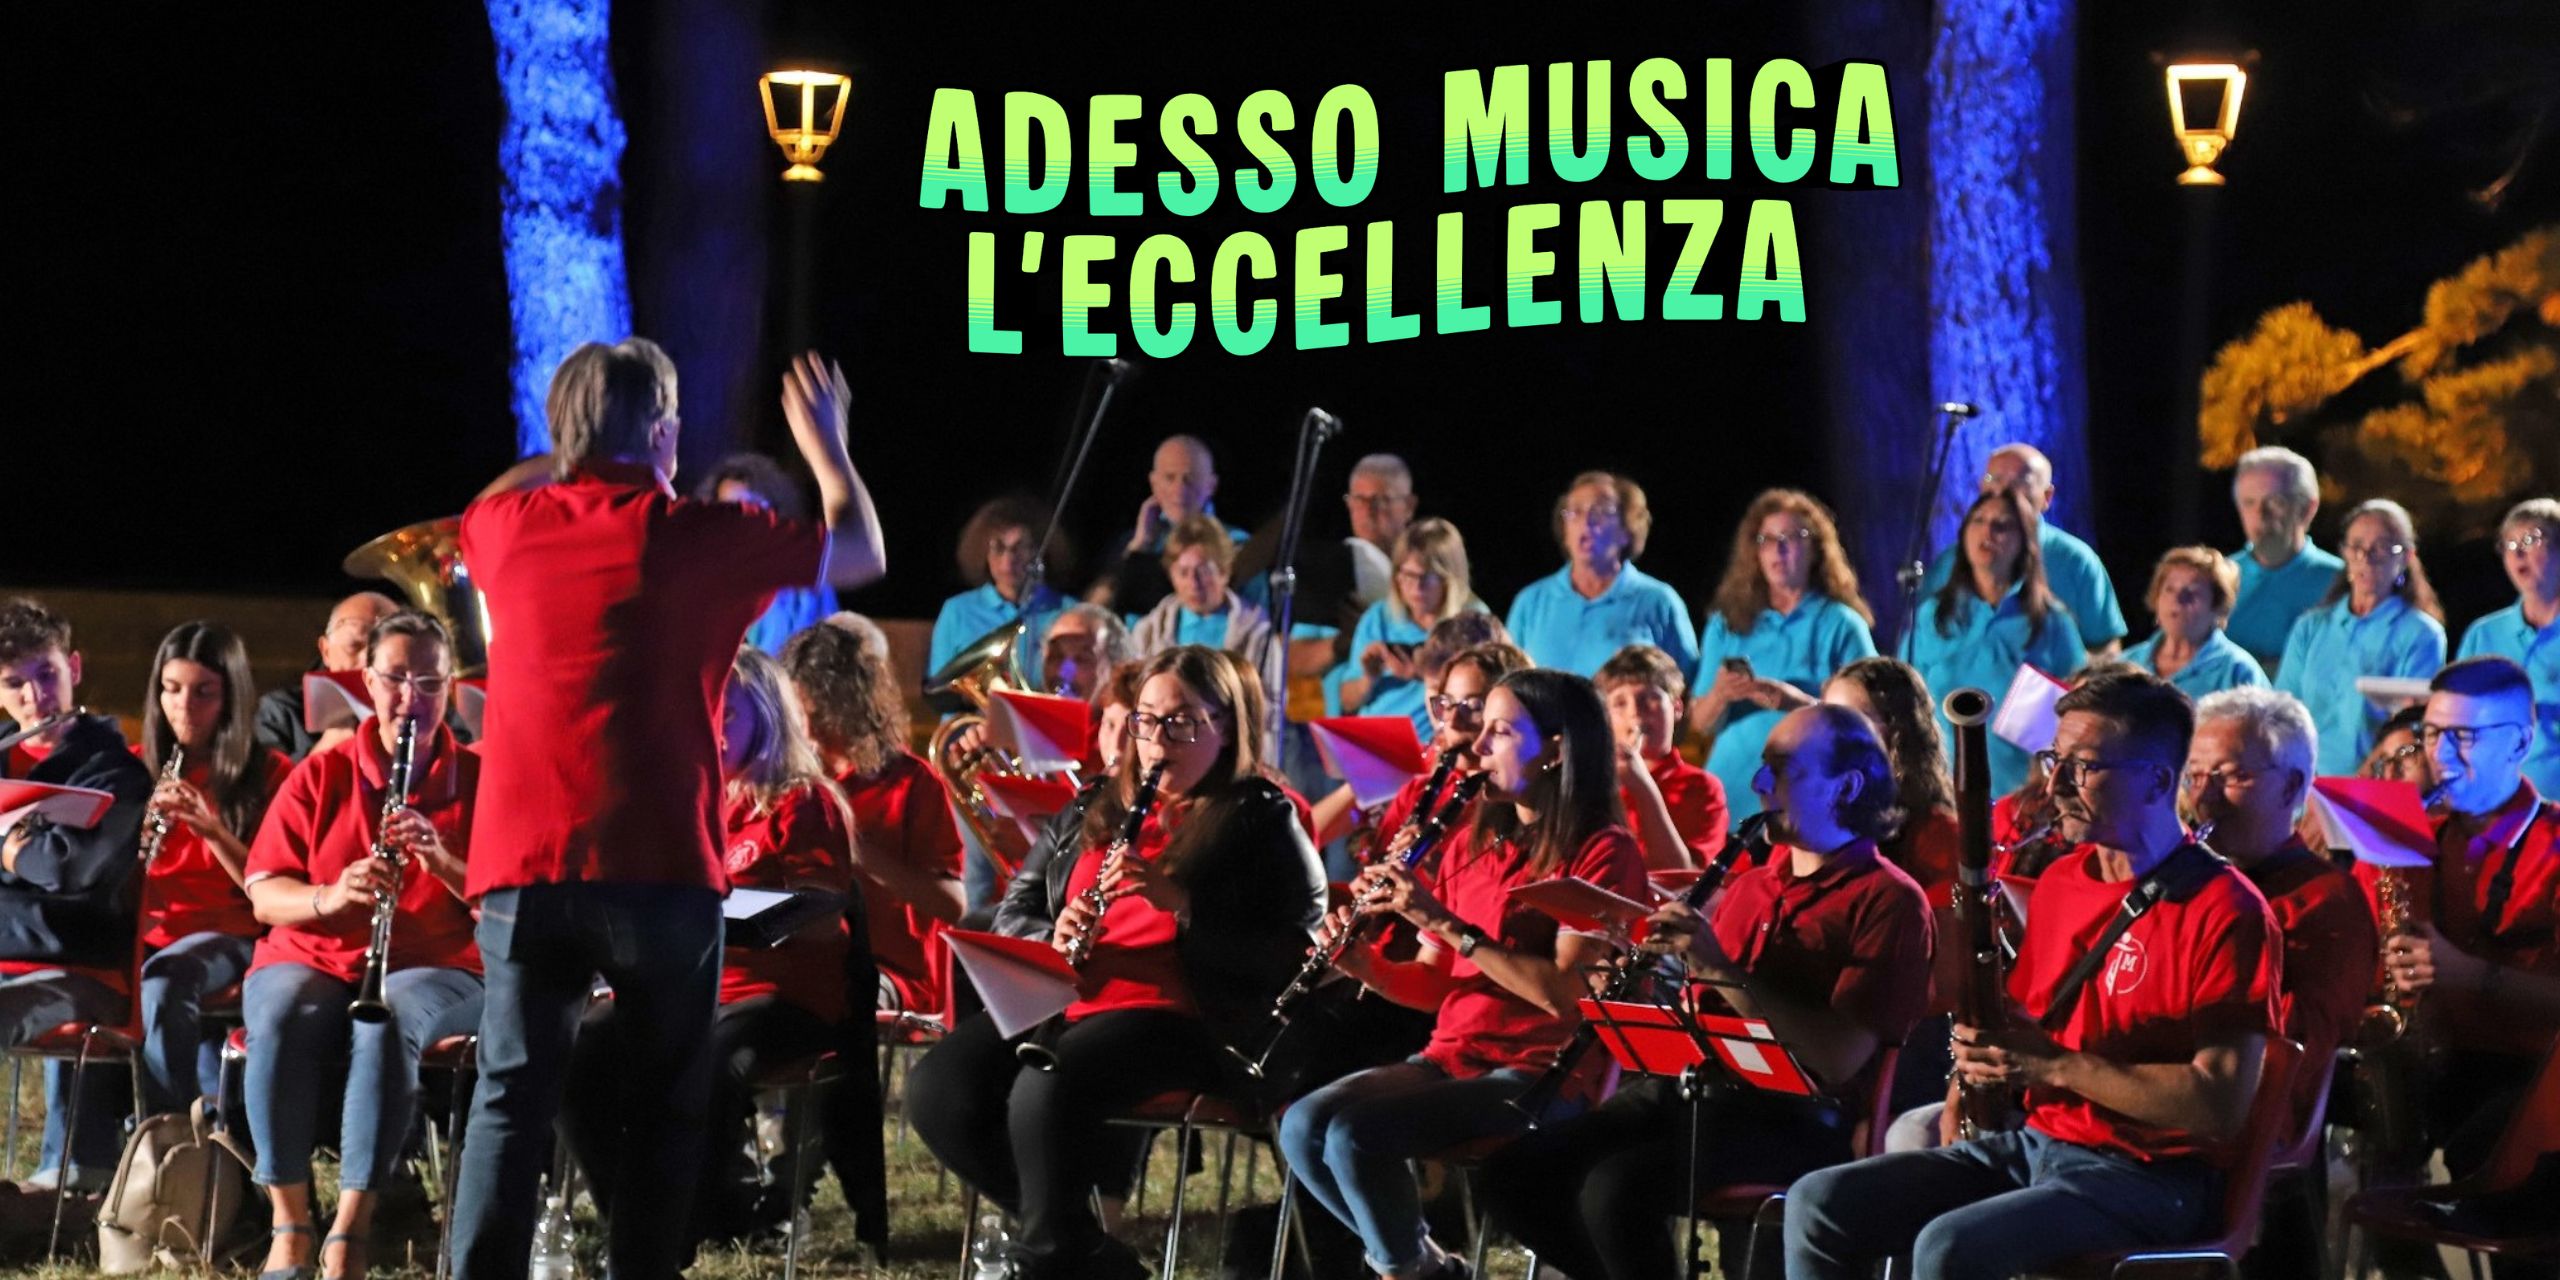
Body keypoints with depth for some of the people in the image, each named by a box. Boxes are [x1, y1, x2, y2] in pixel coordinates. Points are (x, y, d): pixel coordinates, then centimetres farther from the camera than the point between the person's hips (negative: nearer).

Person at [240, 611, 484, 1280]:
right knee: (281, 1018, -35)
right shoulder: (320, 775, 8)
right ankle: (289, 1225, -29)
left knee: (388, 1022, -38)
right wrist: (330, 897, -21)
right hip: (309, 962, 2)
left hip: (433, 971, -1)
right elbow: (264, 896, 1)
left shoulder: (477, 780, 4)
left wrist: (441, 860, -22)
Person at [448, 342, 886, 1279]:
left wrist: (554, 463, 44)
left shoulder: (504, 526, 6)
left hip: (522, 866, 3)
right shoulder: (697, 535, -2)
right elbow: (861, 554, 14)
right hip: (657, 869, -3)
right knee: (664, 1108, 8)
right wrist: (826, 448, 29)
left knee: (511, 1100, 4)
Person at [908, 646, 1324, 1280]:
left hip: (1176, 1016, -6)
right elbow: (1013, 913, 21)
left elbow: (1291, 955, -6)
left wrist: (1180, 902, -18)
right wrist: (1053, 938, -3)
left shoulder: (1262, 821, 6)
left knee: (1045, 1088, -35)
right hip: (1061, 1003, 6)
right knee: (936, 1089, -21)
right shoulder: (1091, 810, 22)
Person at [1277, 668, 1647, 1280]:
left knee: (1355, 1133, -27)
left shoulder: (1602, 851, -7)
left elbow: (1566, 993, -18)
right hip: (1449, 1057, 7)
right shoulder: (1471, 845, 15)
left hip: (1541, 1076, -7)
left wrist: (1443, 921, -21)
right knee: (1303, 1125, -18)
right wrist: (1362, 963, -5)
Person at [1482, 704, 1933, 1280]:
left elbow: (1841, 1059, -17)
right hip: (1693, 1083, 8)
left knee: (1615, 1189, -30)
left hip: (1795, 1116, -8)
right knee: (1516, 1173, -10)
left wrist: (1724, 971, -20)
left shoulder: (1889, 901, -6)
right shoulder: (1751, 885, 20)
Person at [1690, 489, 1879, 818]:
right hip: (1731, 794, 2)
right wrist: (1719, 696, -11)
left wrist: (1798, 702, -18)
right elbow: (1699, 724, 11)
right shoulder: (1726, 624, 13)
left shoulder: (1842, 625, 3)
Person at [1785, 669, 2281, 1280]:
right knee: (1818, 1204, -7)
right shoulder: (2060, 881, 13)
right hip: (2033, 1140, 8)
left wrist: (2056, 1065, -20)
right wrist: (1984, 1058, 4)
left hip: (2147, 1177, -8)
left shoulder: (2225, 911, -12)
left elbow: (2222, 1104, -19)